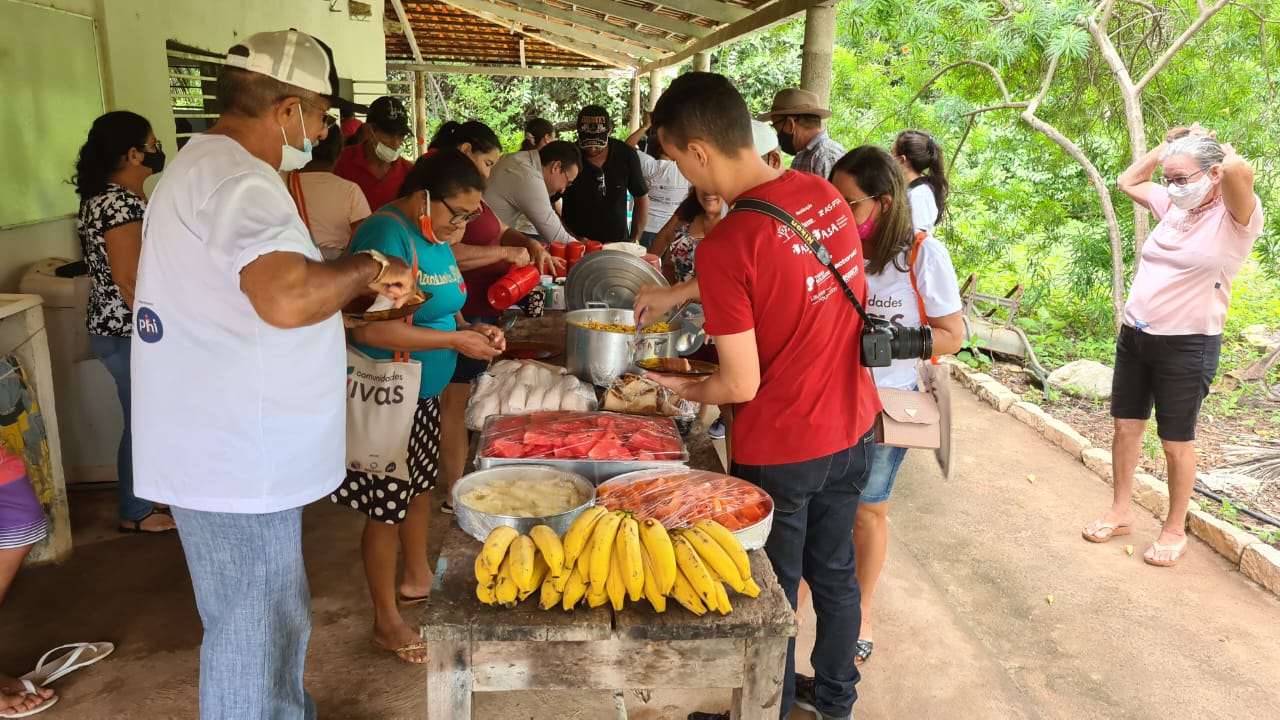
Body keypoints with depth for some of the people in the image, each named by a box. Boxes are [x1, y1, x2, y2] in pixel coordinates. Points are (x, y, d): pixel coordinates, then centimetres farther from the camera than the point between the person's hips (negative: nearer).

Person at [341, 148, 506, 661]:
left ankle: (416, 578, 44)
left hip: (425, 393, 9)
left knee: (420, 487, 23)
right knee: (387, 507, 4)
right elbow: (370, 329, -31)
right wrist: (455, 341, -24)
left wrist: (471, 328, -1)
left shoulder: (437, 236, 5)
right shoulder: (386, 234, -23)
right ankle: (386, 621, 21)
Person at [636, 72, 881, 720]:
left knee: (771, 594, 15)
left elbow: (741, 385, -21)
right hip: (851, 430, 7)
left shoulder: (725, 245, -26)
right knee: (835, 574, 25)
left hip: (779, 452, -7)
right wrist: (676, 293, 18)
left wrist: (681, 390, -1)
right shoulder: (825, 194, -3)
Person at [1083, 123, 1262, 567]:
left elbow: (1238, 170, -36)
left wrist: (1222, 149, -13)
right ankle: (1121, 512, 30)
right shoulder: (1173, 205, 6)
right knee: (1126, 427, 14)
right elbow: (1128, 181, 23)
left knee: (1176, 443, 6)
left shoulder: (1235, 218, -14)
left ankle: (1175, 530, 24)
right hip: (1134, 335, 7)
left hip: (1187, 346, -6)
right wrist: (1169, 145, 11)